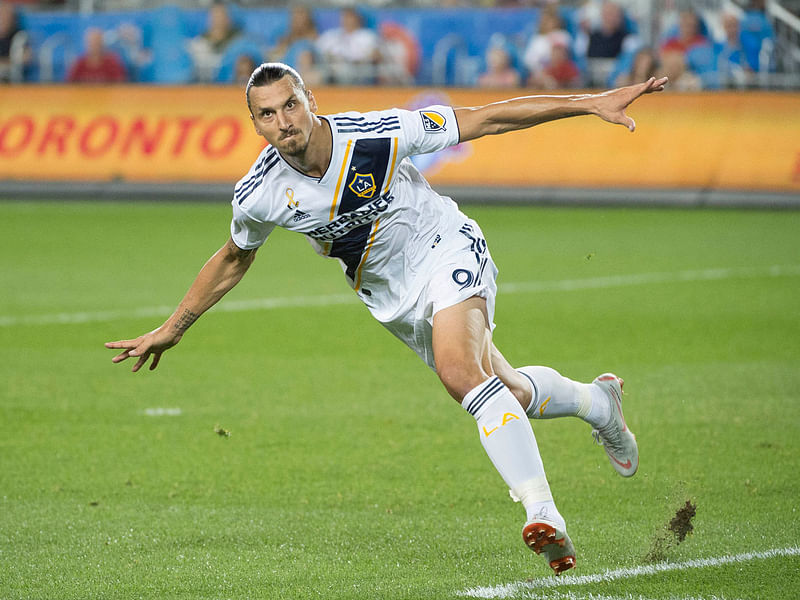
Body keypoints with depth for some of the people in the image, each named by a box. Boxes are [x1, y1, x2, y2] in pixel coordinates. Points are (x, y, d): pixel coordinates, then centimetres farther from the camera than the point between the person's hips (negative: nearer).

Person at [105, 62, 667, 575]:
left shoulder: (379, 134, -26)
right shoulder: (259, 195, -15)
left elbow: (485, 118, -18)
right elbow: (233, 259, 7)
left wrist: (591, 103, -20)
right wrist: (171, 330, 13)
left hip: (447, 254, -5)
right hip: (393, 296, 5)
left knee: (460, 371, -31)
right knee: (509, 393, 9)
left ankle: (545, 515, -34)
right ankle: (599, 401, 42)